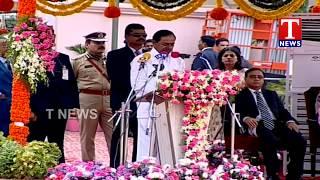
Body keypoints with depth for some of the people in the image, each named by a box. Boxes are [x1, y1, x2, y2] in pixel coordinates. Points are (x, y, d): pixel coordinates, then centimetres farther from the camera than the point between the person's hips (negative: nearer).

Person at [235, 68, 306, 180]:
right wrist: (246, 118, -22)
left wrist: (290, 121, -1)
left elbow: (282, 111, 21)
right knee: (270, 140, -39)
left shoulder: (271, 94, 30)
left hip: (276, 124, 5)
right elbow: (236, 113, 0)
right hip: (256, 125, -5)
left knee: (299, 141, -22)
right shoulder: (240, 95, 15)